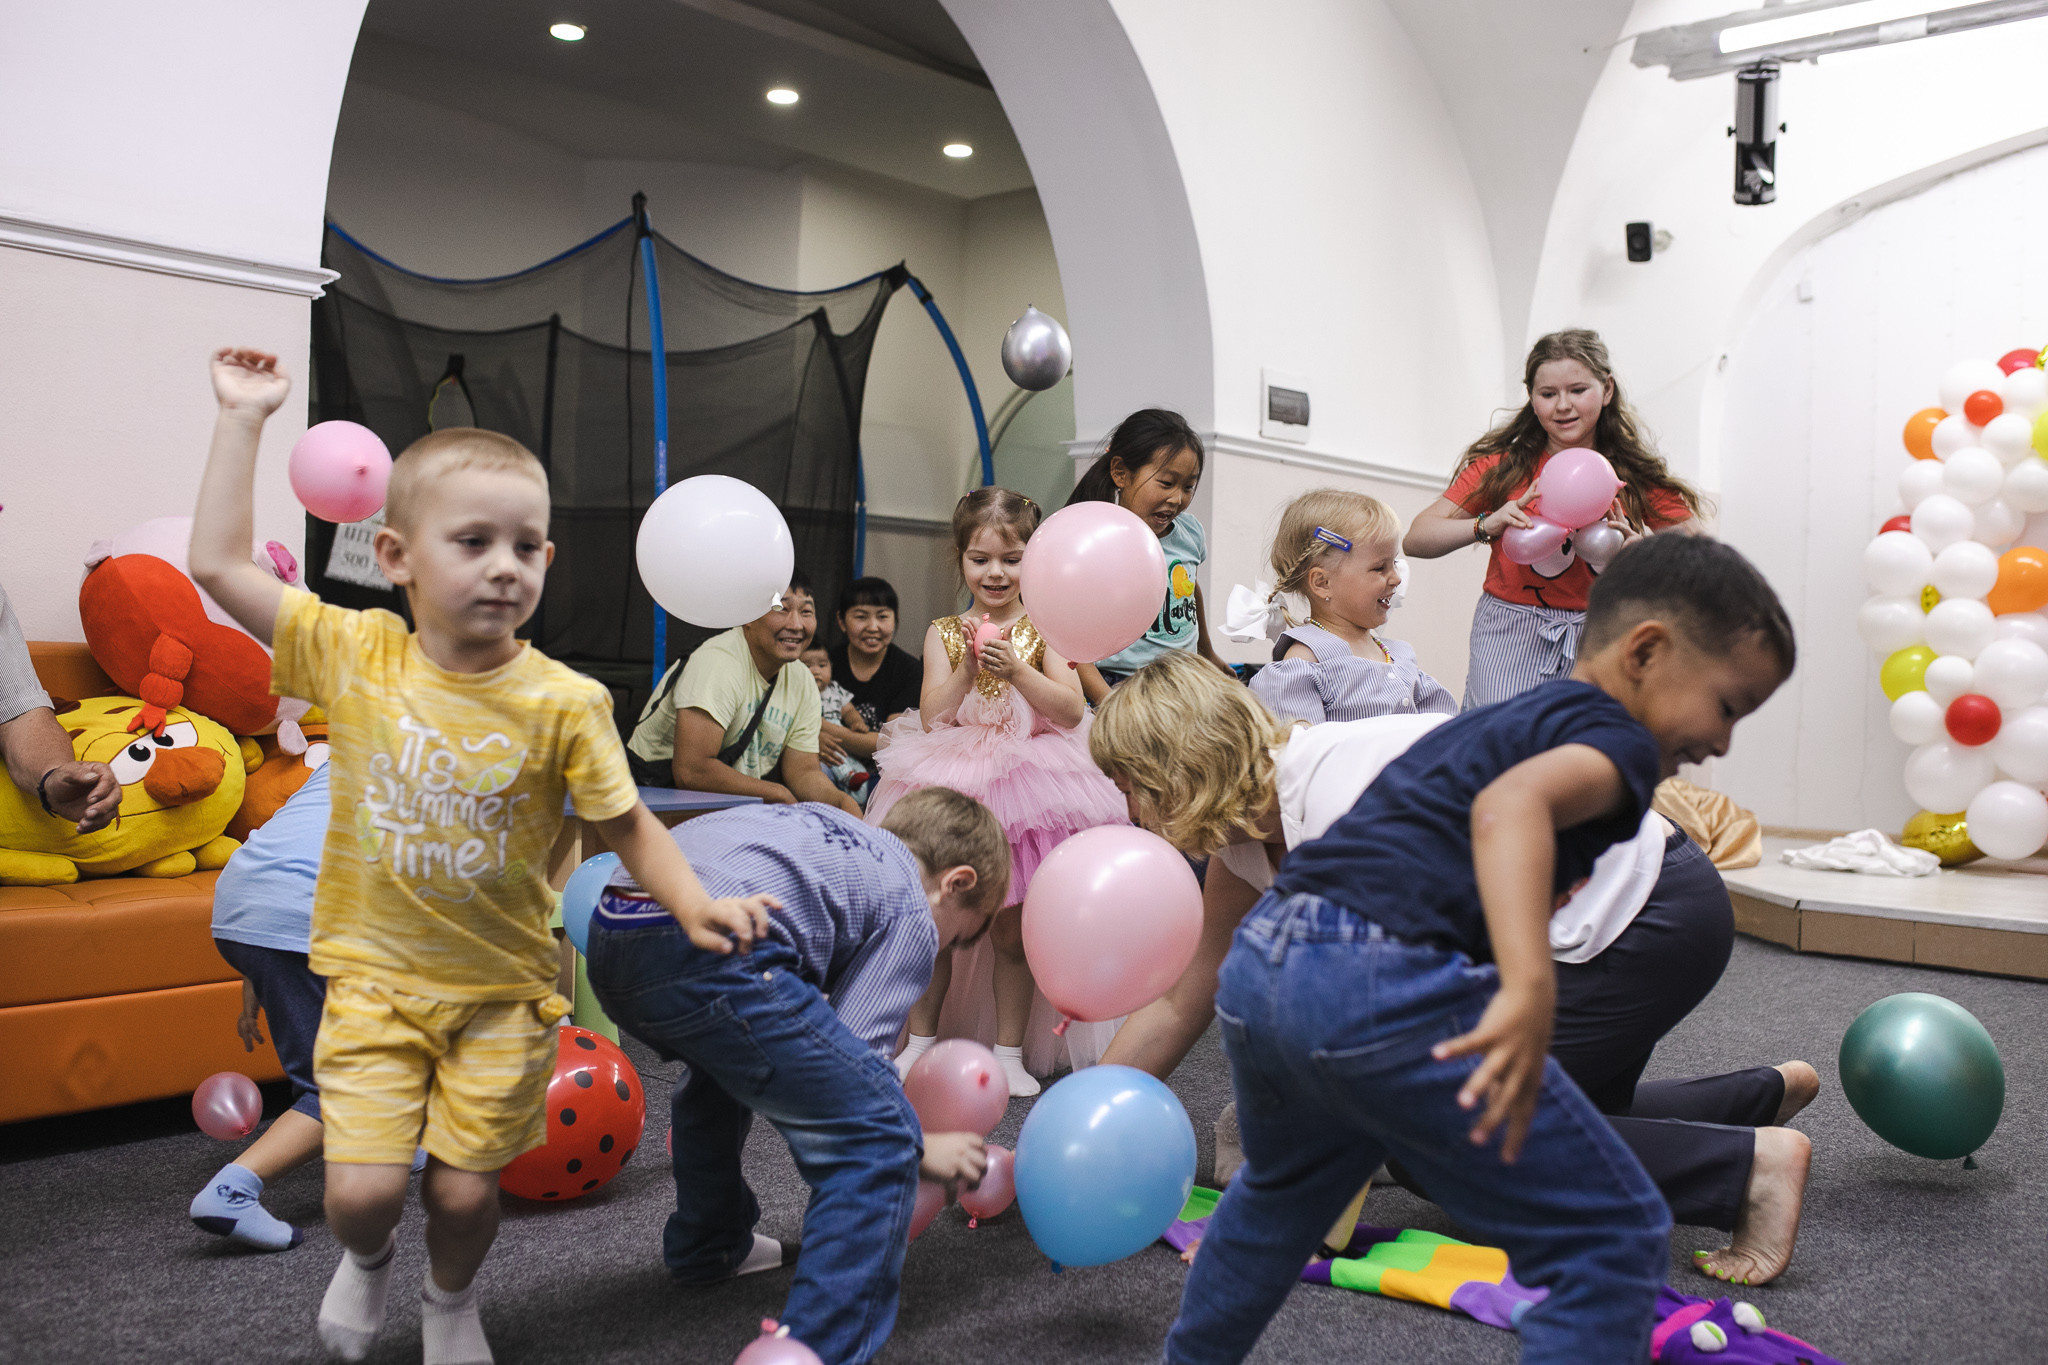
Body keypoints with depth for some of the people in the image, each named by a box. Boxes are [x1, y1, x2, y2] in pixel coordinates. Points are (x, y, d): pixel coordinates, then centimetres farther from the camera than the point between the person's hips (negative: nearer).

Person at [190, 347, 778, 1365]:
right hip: (375, 980, 1)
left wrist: (694, 906, -21)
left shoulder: (563, 702, -13)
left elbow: (628, 828, -6)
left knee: (464, 1188, 6)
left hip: (501, 991, 0)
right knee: (363, 1188, -6)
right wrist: (243, 418, -6)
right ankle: (366, 1262, 34)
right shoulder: (354, 655, -9)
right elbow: (217, 563, -7)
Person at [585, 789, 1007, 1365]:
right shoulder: (913, 915, 11)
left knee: (725, 1064, 39)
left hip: (610, 931, 10)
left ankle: (706, 1245, 55)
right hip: (708, 945, -10)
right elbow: (854, 1059, 3)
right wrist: (918, 1150, 19)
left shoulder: (834, 833, 33)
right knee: (879, 1136, -2)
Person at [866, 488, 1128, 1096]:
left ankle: (1011, 1050, 17)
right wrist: (968, 667, -17)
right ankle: (920, 1039, 21)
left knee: (1013, 932, 5)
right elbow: (932, 717, -4)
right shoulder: (945, 632, 4)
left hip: (1024, 787, -1)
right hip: (954, 790, 1)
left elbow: (1071, 711, -9)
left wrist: (1016, 669, -20)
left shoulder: (1042, 630, 1)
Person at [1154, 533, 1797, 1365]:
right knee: (1615, 1240, 2)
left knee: (1285, 1191, 37)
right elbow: (1511, 805, -22)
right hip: (1384, 989, -9)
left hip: (1259, 959, 9)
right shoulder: (1614, 737, 0)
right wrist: (1529, 992, -33)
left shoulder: (1497, 720, 27)